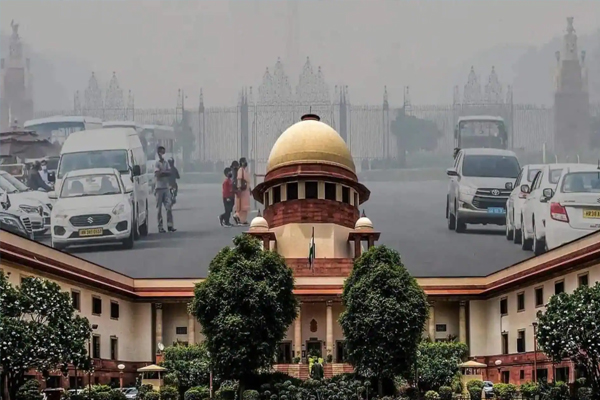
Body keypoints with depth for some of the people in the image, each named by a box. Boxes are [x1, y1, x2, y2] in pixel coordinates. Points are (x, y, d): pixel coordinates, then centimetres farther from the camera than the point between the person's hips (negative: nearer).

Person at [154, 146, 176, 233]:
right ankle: (160, 227, 0)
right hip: (159, 187, -5)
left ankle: (170, 225, -7)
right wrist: (165, 172, -5)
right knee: (159, 208, -1)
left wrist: (162, 172, -10)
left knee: (168, 206, -4)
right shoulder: (157, 163, -3)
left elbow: (170, 173, 1)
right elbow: (157, 174, -15)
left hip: (166, 187, 5)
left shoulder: (166, 163, 13)